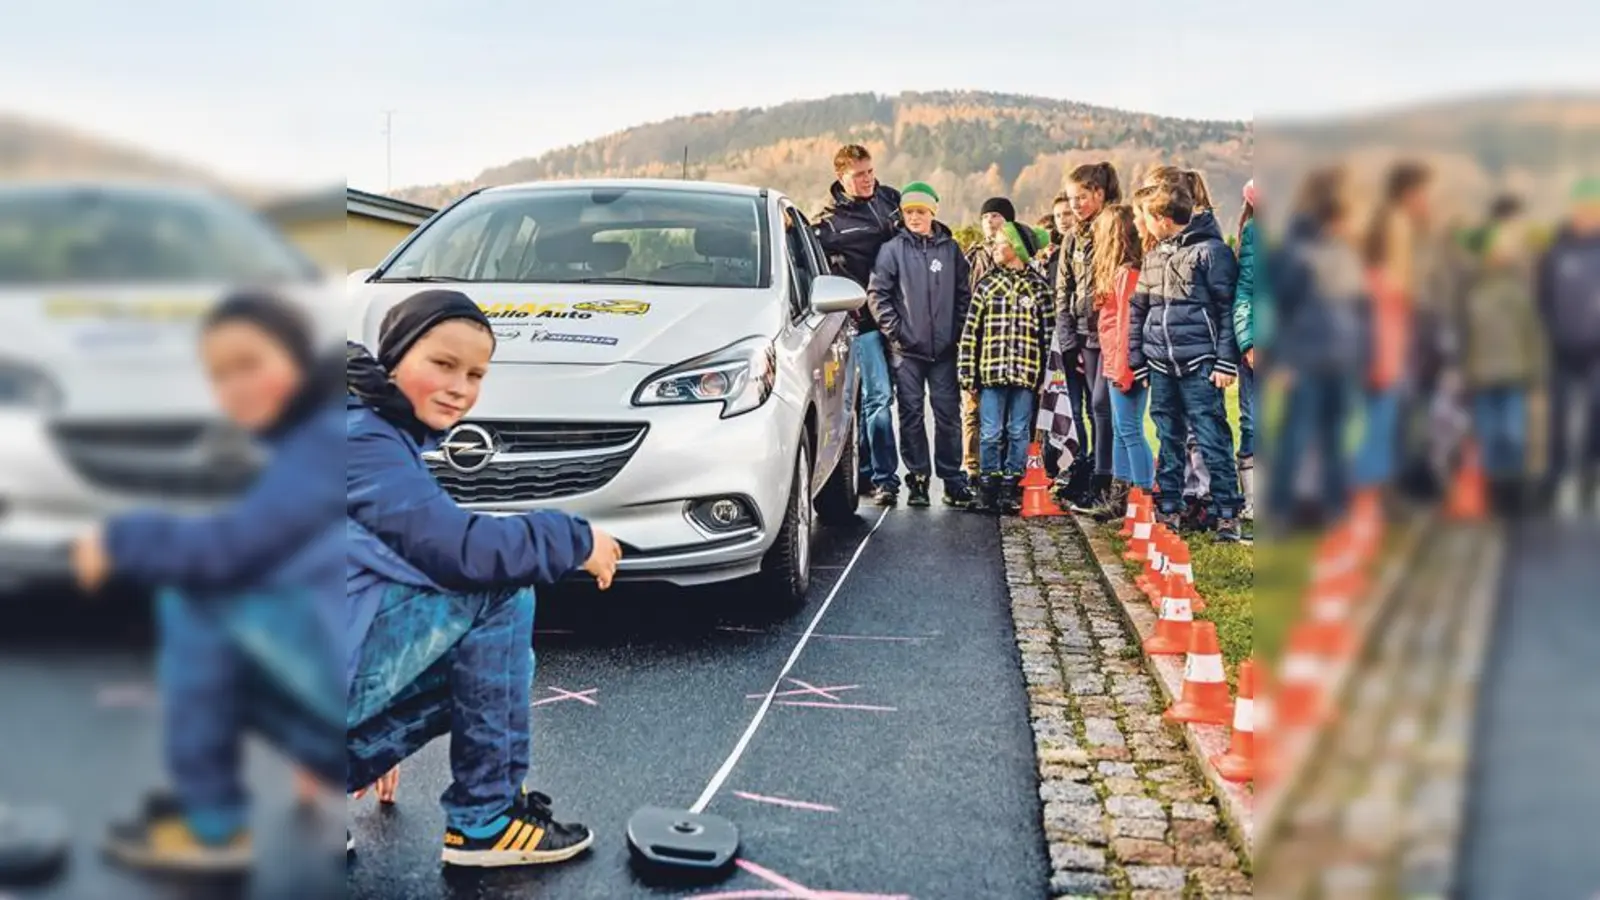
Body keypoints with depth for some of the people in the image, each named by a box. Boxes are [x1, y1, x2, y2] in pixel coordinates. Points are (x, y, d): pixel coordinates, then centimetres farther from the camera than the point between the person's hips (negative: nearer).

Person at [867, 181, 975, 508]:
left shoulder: (950, 248, 7)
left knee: (948, 413, 2)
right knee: (911, 414, 2)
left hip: (944, 348, 1)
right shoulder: (892, 249, 1)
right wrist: (894, 331, -6)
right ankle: (917, 478, 10)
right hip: (906, 349, -1)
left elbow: (964, 294, 10)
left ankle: (952, 479, 10)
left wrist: (957, 331, 3)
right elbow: (877, 293, -1)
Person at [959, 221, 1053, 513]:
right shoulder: (986, 284, 8)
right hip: (991, 371, 1)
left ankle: (1011, 486, 14)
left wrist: (1049, 374, -1)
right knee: (990, 433, 2)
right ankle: (989, 486, 12)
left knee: (1018, 432, 5)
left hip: (1025, 373, 0)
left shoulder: (1038, 286, 5)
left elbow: (1049, 332, 4)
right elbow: (971, 329, 5)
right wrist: (967, 371, -1)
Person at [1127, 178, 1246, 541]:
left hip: (1199, 364, -7)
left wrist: (1226, 361, -12)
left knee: (1213, 440, -6)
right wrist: (1136, 359, 12)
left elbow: (1228, 309, -8)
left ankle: (1227, 514, -1)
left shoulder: (1211, 250, -6)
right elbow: (1137, 310, 19)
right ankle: (1168, 509, 20)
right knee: (1168, 440, 13)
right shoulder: (1154, 257, 15)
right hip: (1161, 365, 7)